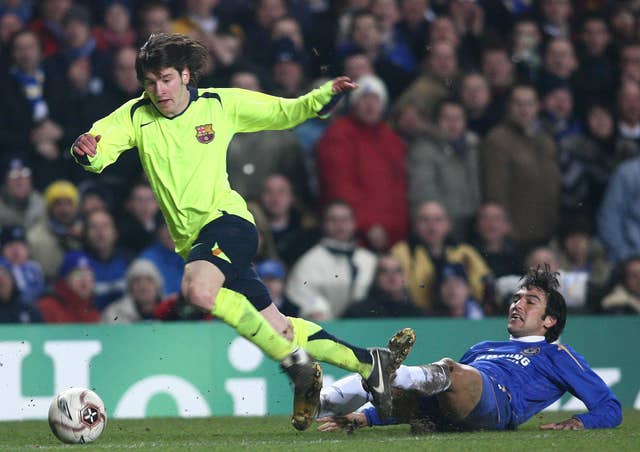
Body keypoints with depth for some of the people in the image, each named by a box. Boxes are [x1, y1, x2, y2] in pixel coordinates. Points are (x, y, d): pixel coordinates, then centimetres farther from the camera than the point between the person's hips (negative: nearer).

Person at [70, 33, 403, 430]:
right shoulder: (136, 116, 2)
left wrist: (326, 96, -7)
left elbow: (283, 113, 9)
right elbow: (97, 151, -10)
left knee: (198, 289, -35)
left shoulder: (221, 105, -1)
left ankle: (292, 356, -22)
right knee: (276, 327, 6)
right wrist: (86, 151, -34)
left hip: (228, 219, -4)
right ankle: (368, 363, 22)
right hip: (191, 240, 4)